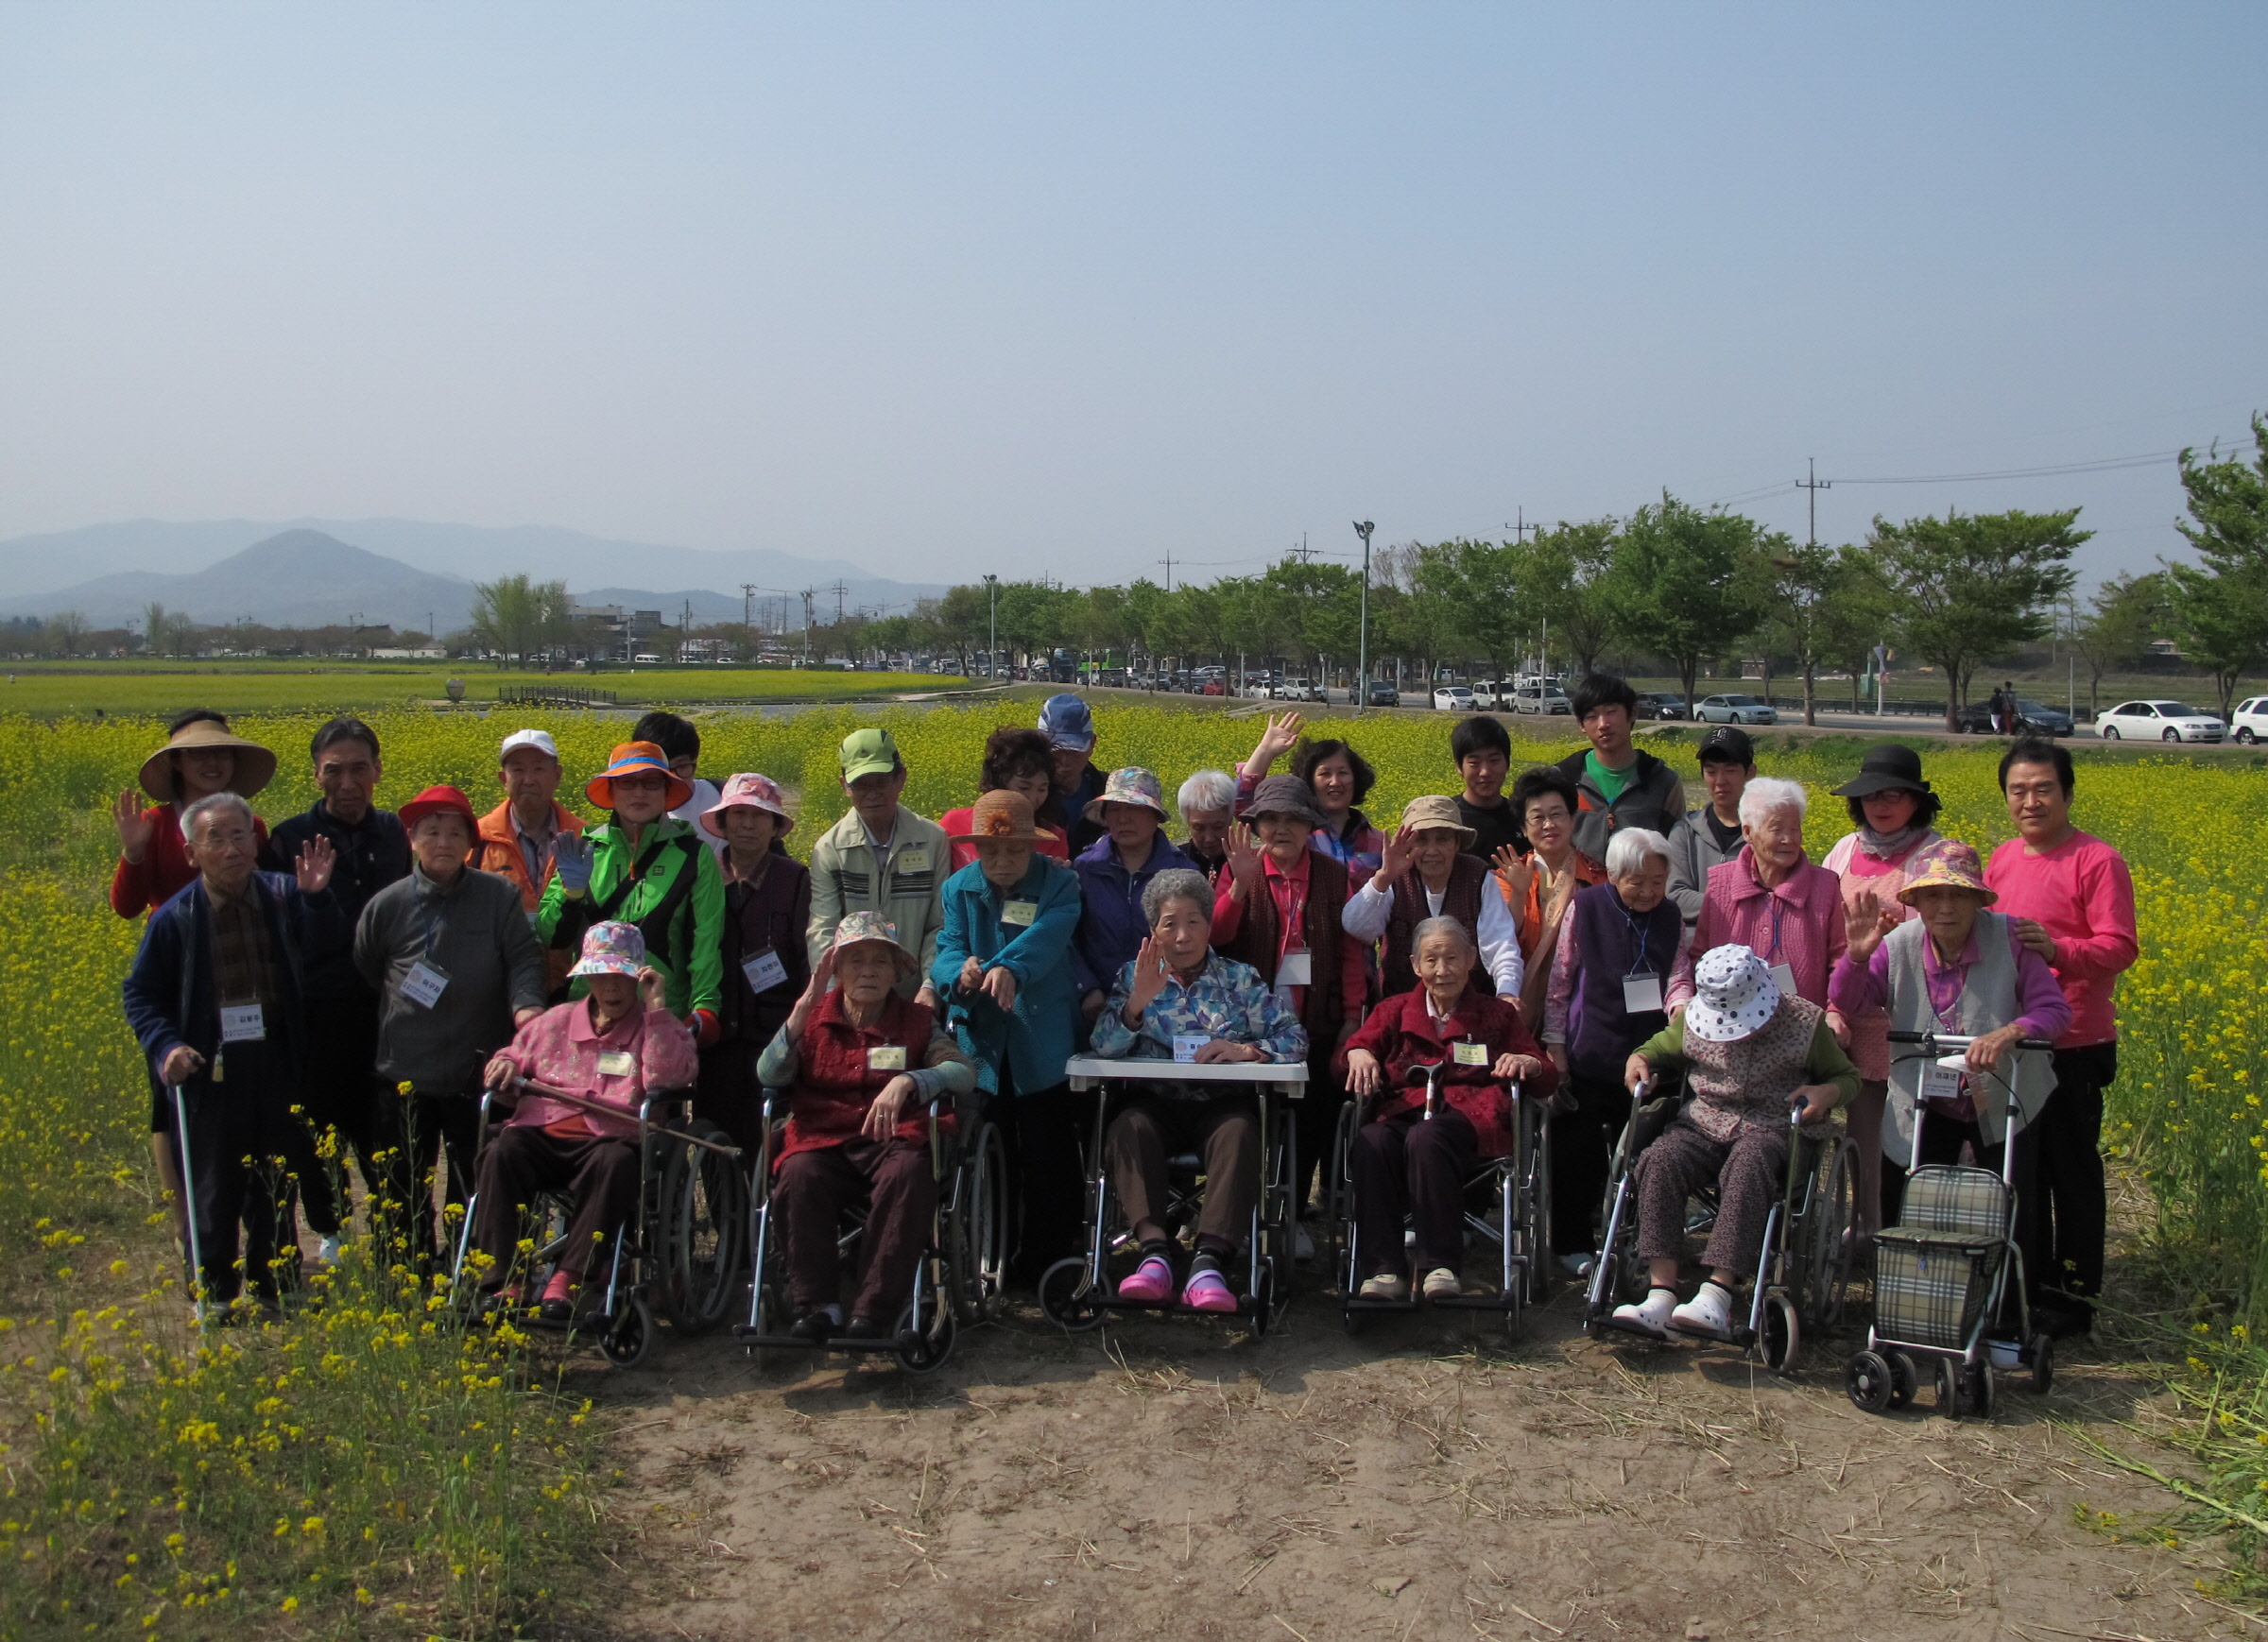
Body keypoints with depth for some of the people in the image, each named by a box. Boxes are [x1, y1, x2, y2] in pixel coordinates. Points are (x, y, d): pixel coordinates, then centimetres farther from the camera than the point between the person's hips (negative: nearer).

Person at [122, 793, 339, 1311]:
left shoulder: (286, 896, -3)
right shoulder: (174, 918, -4)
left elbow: (323, 956, -17)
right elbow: (140, 995, 2)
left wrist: (318, 897, -30)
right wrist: (165, 1046, -13)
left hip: (277, 1068, 2)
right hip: (210, 1071, -1)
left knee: (276, 1190, 15)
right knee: (213, 1193, 7)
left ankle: (272, 1289, 30)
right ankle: (214, 1299, 20)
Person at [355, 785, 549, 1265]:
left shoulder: (500, 896, -2)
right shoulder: (387, 906, 0)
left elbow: (524, 958, -6)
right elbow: (361, 975, 11)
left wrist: (525, 1006, -24)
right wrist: (400, 1015, 5)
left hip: (478, 1074, -1)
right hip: (404, 1076, 1)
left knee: (475, 1186, 9)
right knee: (404, 1190, 11)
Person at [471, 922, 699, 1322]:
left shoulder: (659, 1028, 13)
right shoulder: (556, 1021, 24)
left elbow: (668, 1079, -7)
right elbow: (516, 1054, 31)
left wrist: (657, 1008, -10)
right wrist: (504, 1064, 6)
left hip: (609, 1141, -3)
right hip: (541, 1134, 3)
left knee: (616, 1163, -37)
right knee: (502, 1152, -29)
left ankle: (567, 1282, -37)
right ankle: (506, 1282, -30)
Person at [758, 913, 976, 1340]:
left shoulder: (916, 1021, 12)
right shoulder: (813, 1016, 14)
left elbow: (964, 1071, -6)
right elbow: (769, 1075, -4)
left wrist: (907, 1082, -25)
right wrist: (806, 1004, -13)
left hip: (892, 1140, -1)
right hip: (822, 1140, 1)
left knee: (909, 1173, -35)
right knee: (800, 1173, -33)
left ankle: (873, 1312, -31)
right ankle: (818, 1305, -24)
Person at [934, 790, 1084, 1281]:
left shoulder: (1059, 883, -4)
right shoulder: (959, 888, 6)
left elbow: (1046, 936, -23)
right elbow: (946, 950, -6)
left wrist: (1009, 969, -44)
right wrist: (961, 973, -31)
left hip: (1043, 1050, -3)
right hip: (980, 1046, 3)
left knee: (1049, 1161, 2)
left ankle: (1046, 1263, 14)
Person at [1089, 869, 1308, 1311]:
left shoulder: (1241, 978, 14)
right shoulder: (1134, 977, 15)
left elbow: (1294, 1040, 4)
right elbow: (1104, 1048, 0)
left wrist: (1245, 1050, -15)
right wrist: (1139, 1000, -16)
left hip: (1222, 1103, 0)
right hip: (1156, 1102, 1)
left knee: (1239, 1132, -34)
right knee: (1127, 1128, -33)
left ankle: (1210, 1261, -43)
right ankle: (1155, 1249, -42)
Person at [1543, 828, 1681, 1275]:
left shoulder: (1671, 916, 5)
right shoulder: (1584, 909, -5)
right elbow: (1559, 981, -1)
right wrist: (1554, 1045, -3)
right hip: (1590, 1056, -3)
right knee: (1578, 1154, 5)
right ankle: (1572, 1242, 17)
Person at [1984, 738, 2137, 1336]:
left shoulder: (2098, 861, -10)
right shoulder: (2002, 860, 11)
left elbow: (2120, 948, -17)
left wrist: (2058, 950, -34)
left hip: (2074, 1046, -6)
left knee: (2072, 1170, 4)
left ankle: (2075, 1295, 16)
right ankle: (2028, 1282, 28)